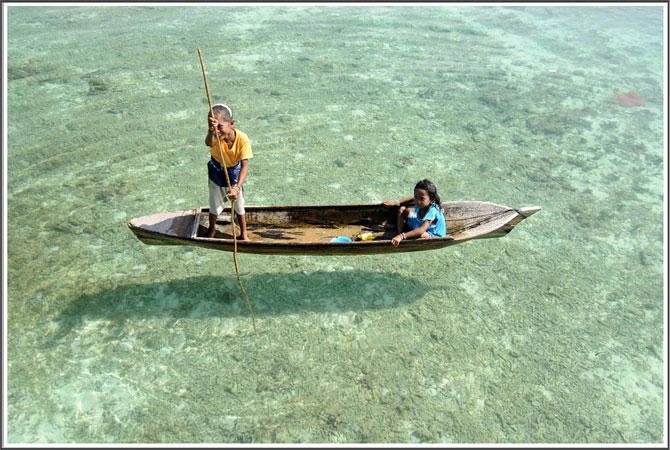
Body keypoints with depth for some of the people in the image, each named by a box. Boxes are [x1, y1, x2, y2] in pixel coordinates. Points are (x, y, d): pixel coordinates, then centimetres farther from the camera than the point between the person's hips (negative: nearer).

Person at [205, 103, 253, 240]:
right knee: (215, 206, 14)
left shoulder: (242, 139, -32)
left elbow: (245, 165, -35)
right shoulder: (214, 137, -29)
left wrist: (237, 188, -45)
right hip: (216, 172, 1)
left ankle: (243, 234, 34)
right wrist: (211, 132, -78)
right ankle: (212, 229, 44)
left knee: (239, 206, 12)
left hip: (234, 173, 0)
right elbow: (208, 143, -55)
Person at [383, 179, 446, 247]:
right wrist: (396, 202, -6)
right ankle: (399, 234, -6)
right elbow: (411, 198, 8)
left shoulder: (432, 211, -37)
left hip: (434, 236, -7)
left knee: (422, 234, -44)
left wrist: (402, 236, -56)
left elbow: (421, 230, -48)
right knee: (402, 209, -1)